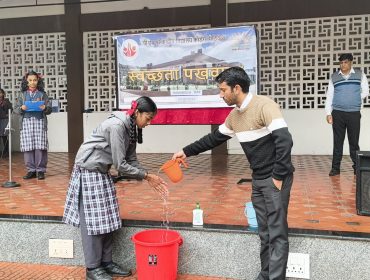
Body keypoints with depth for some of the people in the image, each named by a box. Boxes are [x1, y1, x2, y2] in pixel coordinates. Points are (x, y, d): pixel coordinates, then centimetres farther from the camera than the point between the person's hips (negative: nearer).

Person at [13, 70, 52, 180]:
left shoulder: (42, 94, 10)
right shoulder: (22, 94, 13)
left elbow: (49, 109, 6)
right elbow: (15, 109, 10)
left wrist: (45, 108, -16)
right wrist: (21, 108, -11)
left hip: (40, 121, -1)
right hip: (26, 122, 2)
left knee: (40, 146, -6)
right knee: (28, 147, -2)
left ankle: (40, 170, 0)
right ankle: (31, 170, 7)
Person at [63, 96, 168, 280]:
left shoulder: (131, 128, 3)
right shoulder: (117, 126, -25)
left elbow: (131, 160, 4)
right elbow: (120, 165, -24)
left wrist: (150, 178, -6)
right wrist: (146, 175, -16)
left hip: (102, 171, 9)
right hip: (89, 170, -9)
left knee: (107, 218, 9)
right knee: (93, 220, -3)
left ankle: (106, 263, 19)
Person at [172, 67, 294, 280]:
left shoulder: (264, 105, -17)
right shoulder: (234, 116, 9)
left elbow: (284, 141, -23)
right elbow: (214, 138, 20)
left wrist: (278, 177, -20)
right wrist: (187, 151, 20)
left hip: (275, 179, -8)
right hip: (258, 180, 8)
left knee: (277, 233, -2)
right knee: (265, 232, 15)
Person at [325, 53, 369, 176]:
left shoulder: (360, 75, 6)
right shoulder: (334, 77, 8)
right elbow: (329, 96, 6)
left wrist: (354, 100, -2)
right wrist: (328, 113, -2)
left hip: (354, 113, -1)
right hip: (337, 113, 1)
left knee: (354, 141, 3)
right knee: (337, 141, 3)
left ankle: (357, 167, 12)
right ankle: (335, 167, 7)